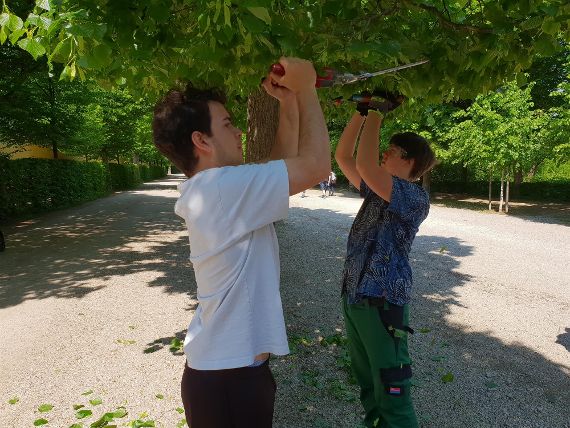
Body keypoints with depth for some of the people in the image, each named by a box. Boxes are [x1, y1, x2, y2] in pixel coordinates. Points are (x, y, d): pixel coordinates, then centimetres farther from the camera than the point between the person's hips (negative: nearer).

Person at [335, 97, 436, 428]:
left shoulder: (416, 197, -14)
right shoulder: (378, 189, 11)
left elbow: (366, 166, -29)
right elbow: (344, 157, 12)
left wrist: (378, 114, -19)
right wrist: (362, 112, 3)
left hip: (383, 304, -8)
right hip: (353, 298, 9)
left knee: (391, 394, 0)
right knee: (367, 384, 22)